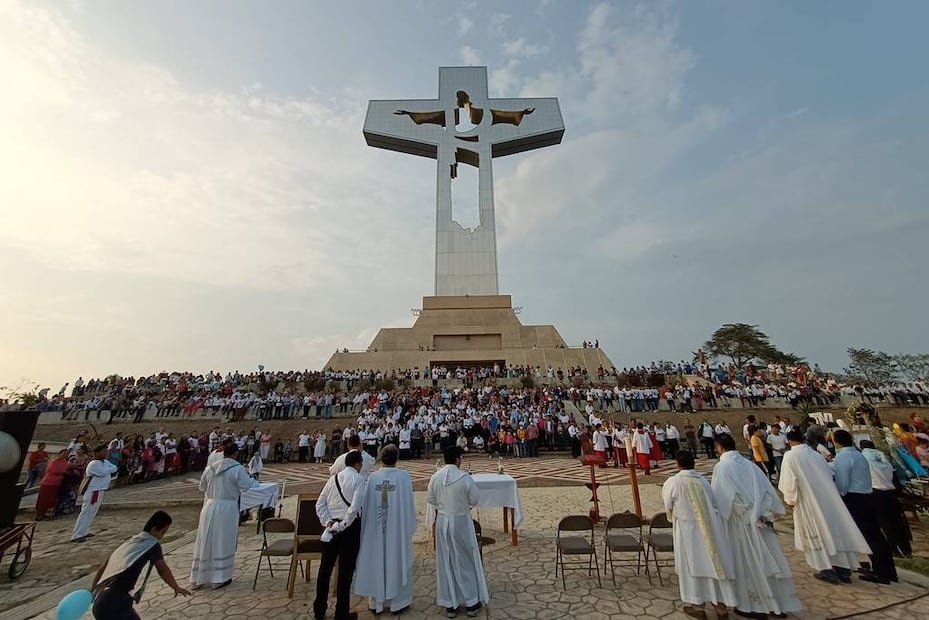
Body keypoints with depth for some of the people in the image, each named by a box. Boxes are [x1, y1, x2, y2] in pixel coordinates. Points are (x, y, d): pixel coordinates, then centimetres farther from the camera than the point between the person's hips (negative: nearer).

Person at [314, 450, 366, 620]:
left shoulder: (333, 478, 5)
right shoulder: (358, 479, -13)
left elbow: (320, 503, 3)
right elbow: (355, 507, -22)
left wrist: (328, 522, -3)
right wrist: (342, 525, -12)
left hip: (332, 528, 6)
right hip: (350, 529, -5)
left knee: (325, 568, 20)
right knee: (345, 571, 8)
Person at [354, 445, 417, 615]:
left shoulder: (373, 477, -8)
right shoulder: (404, 476, -14)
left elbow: (366, 505, 0)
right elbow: (408, 503, -9)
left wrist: (366, 526, 14)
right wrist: (411, 526, 3)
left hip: (376, 528, 2)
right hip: (397, 527, -2)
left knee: (376, 560, 17)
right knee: (397, 561, 14)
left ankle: (376, 601, 30)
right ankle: (397, 601, 26)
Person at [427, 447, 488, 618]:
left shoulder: (435, 477, -9)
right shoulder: (465, 477, -20)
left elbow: (430, 500, 3)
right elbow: (474, 501, -9)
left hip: (442, 521, 3)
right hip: (461, 521, -3)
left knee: (446, 562, 16)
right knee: (466, 561, 14)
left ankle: (450, 605, 27)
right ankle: (471, 603, 26)